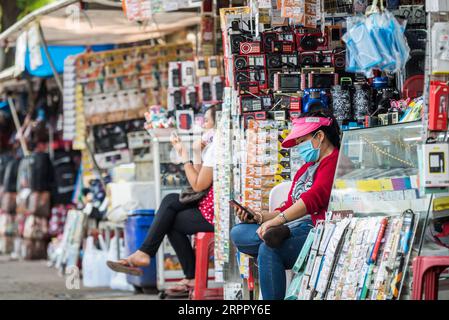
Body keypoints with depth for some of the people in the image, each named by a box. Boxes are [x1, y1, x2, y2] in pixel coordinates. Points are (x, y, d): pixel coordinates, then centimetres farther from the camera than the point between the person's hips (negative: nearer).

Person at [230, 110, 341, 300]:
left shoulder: (334, 161, -6)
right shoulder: (306, 168, 27)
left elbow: (315, 197, -21)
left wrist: (277, 220, -27)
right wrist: (260, 217, 9)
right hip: (294, 228, 10)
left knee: (268, 249, -33)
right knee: (238, 233, -8)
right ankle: (277, 235, -31)